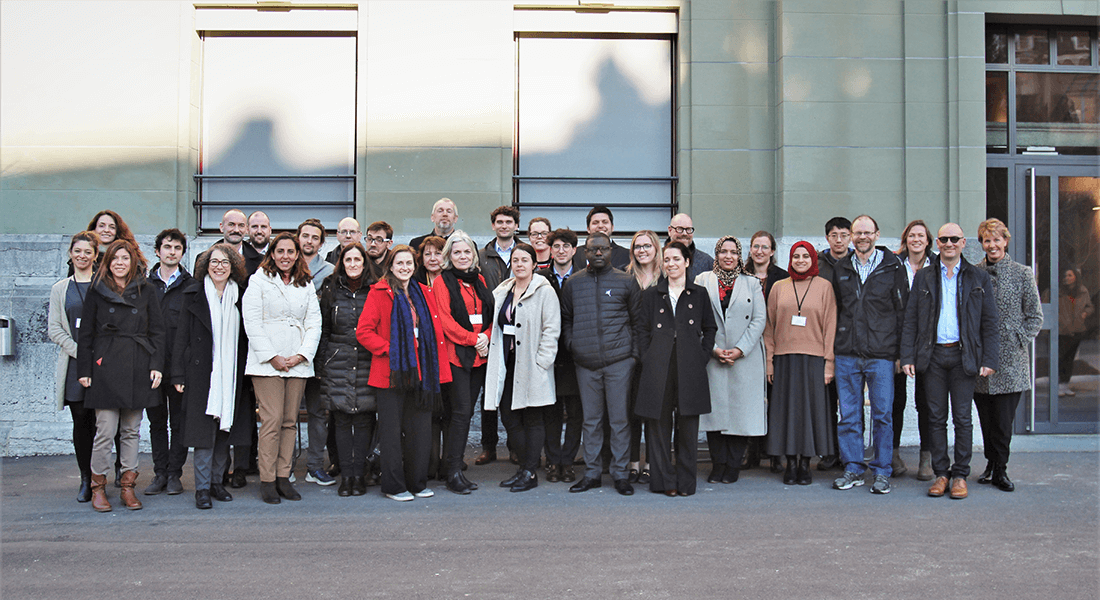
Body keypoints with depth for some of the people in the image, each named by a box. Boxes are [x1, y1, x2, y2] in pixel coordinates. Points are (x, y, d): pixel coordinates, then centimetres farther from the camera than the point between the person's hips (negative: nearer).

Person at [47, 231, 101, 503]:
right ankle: (85, 479, 9)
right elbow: (54, 328, 8)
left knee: (99, 422, -3)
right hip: (73, 365, 2)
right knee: (80, 421, 1)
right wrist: (80, 351, -6)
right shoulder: (60, 289, 14)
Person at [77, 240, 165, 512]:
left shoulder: (146, 291, 9)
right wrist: (84, 369, 1)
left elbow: (157, 332, 8)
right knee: (105, 430, -5)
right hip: (106, 367, -1)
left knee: (131, 430, 7)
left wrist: (157, 365, -1)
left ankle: (128, 487, 14)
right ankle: (98, 486, 10)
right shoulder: (97, 291, 6)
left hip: (138, 368, 2)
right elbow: (85, 333, 7)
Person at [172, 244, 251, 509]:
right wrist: (178, 374, -5)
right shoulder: (193, 295, 1)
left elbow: (245, 337, 11)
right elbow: (182, 336, 0)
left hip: (231, 374, 3)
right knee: (203, 430, -3)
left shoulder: (239, 295, 8)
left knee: (225, 430, 7)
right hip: (201, 373, -3)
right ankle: (202, 487, 5)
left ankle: (217, 481, 20)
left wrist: (246, 372, 4)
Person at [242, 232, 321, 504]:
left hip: (298, 363, 4)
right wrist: (272, 357, -10)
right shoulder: (259, 280, 4)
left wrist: (301, 355, -4)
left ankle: (283, 476, 10)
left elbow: (314, 322, 9)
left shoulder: (306, 285, 15)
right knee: (272, 419, -9)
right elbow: (252, 321, -4)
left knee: (290, 421, 4)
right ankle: (267, 480, -2)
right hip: (266, 363, -4)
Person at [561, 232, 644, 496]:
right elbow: (565, 318, 17)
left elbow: (638, 319, 6)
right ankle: (592, 472, 17)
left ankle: (620, 472, 11)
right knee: (591, 419, 8)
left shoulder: (626, 282, 4)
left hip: (619, 360, -2)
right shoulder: (573, 283, 10)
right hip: (586, 363, 2)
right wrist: (571, 345, 4)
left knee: (620, 418, 1)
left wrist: (634, 353, -1)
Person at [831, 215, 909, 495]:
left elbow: (902, 311, 2)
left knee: (882, 415, 2)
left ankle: (882, 472, 12)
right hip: (847, 354, 3)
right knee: (848, 415, 6)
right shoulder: (840, 268, 12)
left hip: (881, 354, -3)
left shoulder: (892, 266, 2)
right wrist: (833, 348, 11)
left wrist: (900, 351, -2)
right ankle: (853, 469, 16)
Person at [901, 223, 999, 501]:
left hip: (963, 355, -1)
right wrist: (907, 357, -1)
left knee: (962, 418, 3)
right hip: (933, 355, 1)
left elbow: (989, 322, 5)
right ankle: (940, 473, 14)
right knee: (936, 417, 5)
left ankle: (960, 475, 12)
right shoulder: (923, 277, 9)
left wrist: (989, 359, -4)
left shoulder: (979, 278, 7)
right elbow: (910, 320, 7)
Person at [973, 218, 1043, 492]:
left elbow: (1035, 317, 5)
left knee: (1004, 421, -2)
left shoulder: (1023, 274, 4)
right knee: (986, 420, 8)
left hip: (1010, 361, -2)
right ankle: (992, 464, 24)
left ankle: (999, 469, 12)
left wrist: (1016, 342, -6)